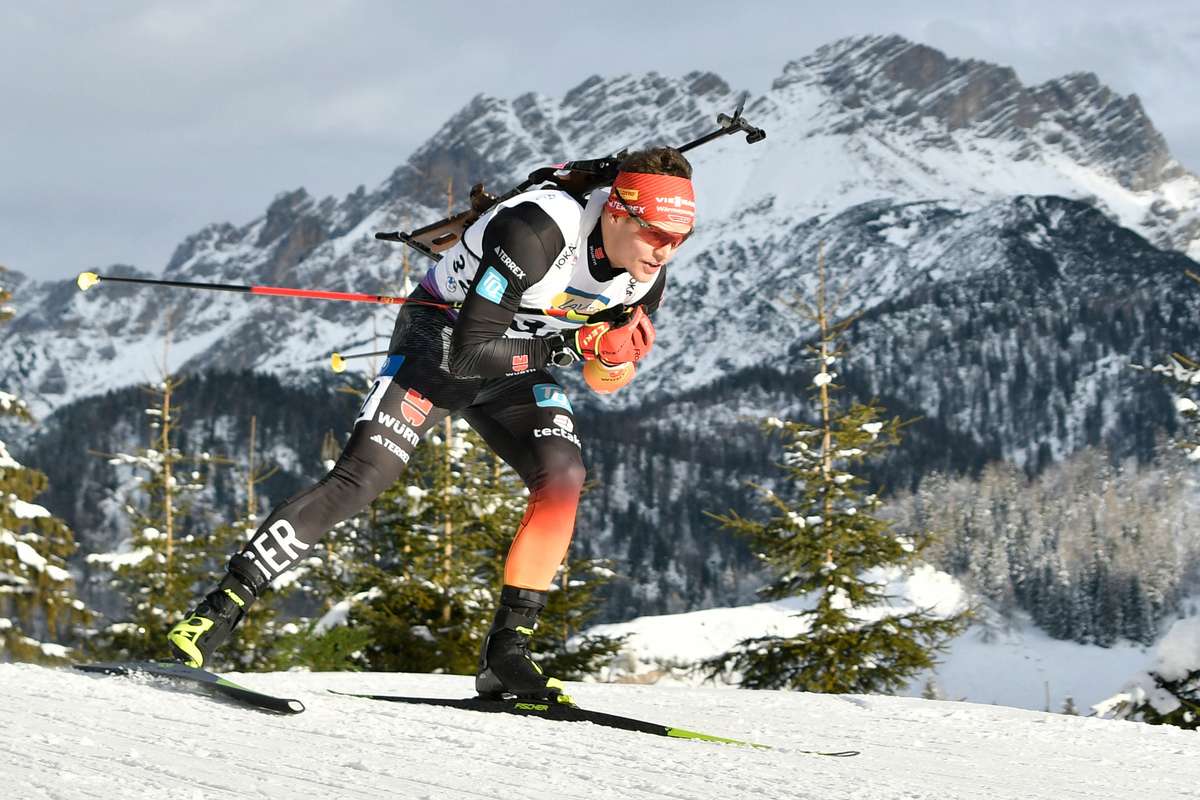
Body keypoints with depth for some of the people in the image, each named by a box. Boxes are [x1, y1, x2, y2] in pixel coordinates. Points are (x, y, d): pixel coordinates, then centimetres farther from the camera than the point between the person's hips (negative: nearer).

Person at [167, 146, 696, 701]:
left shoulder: (648, 270, -13)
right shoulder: (537, 232, -35)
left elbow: (604, 379, 1)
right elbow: (468, 353, -34)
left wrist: (615, 355, -22)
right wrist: (566, 346, -32)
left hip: (515, 359, 6)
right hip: (442, 338, -6)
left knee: (563, 476, -20)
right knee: (357, 481, -19)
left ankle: (506, 651, -14)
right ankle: (221, 608, -14)